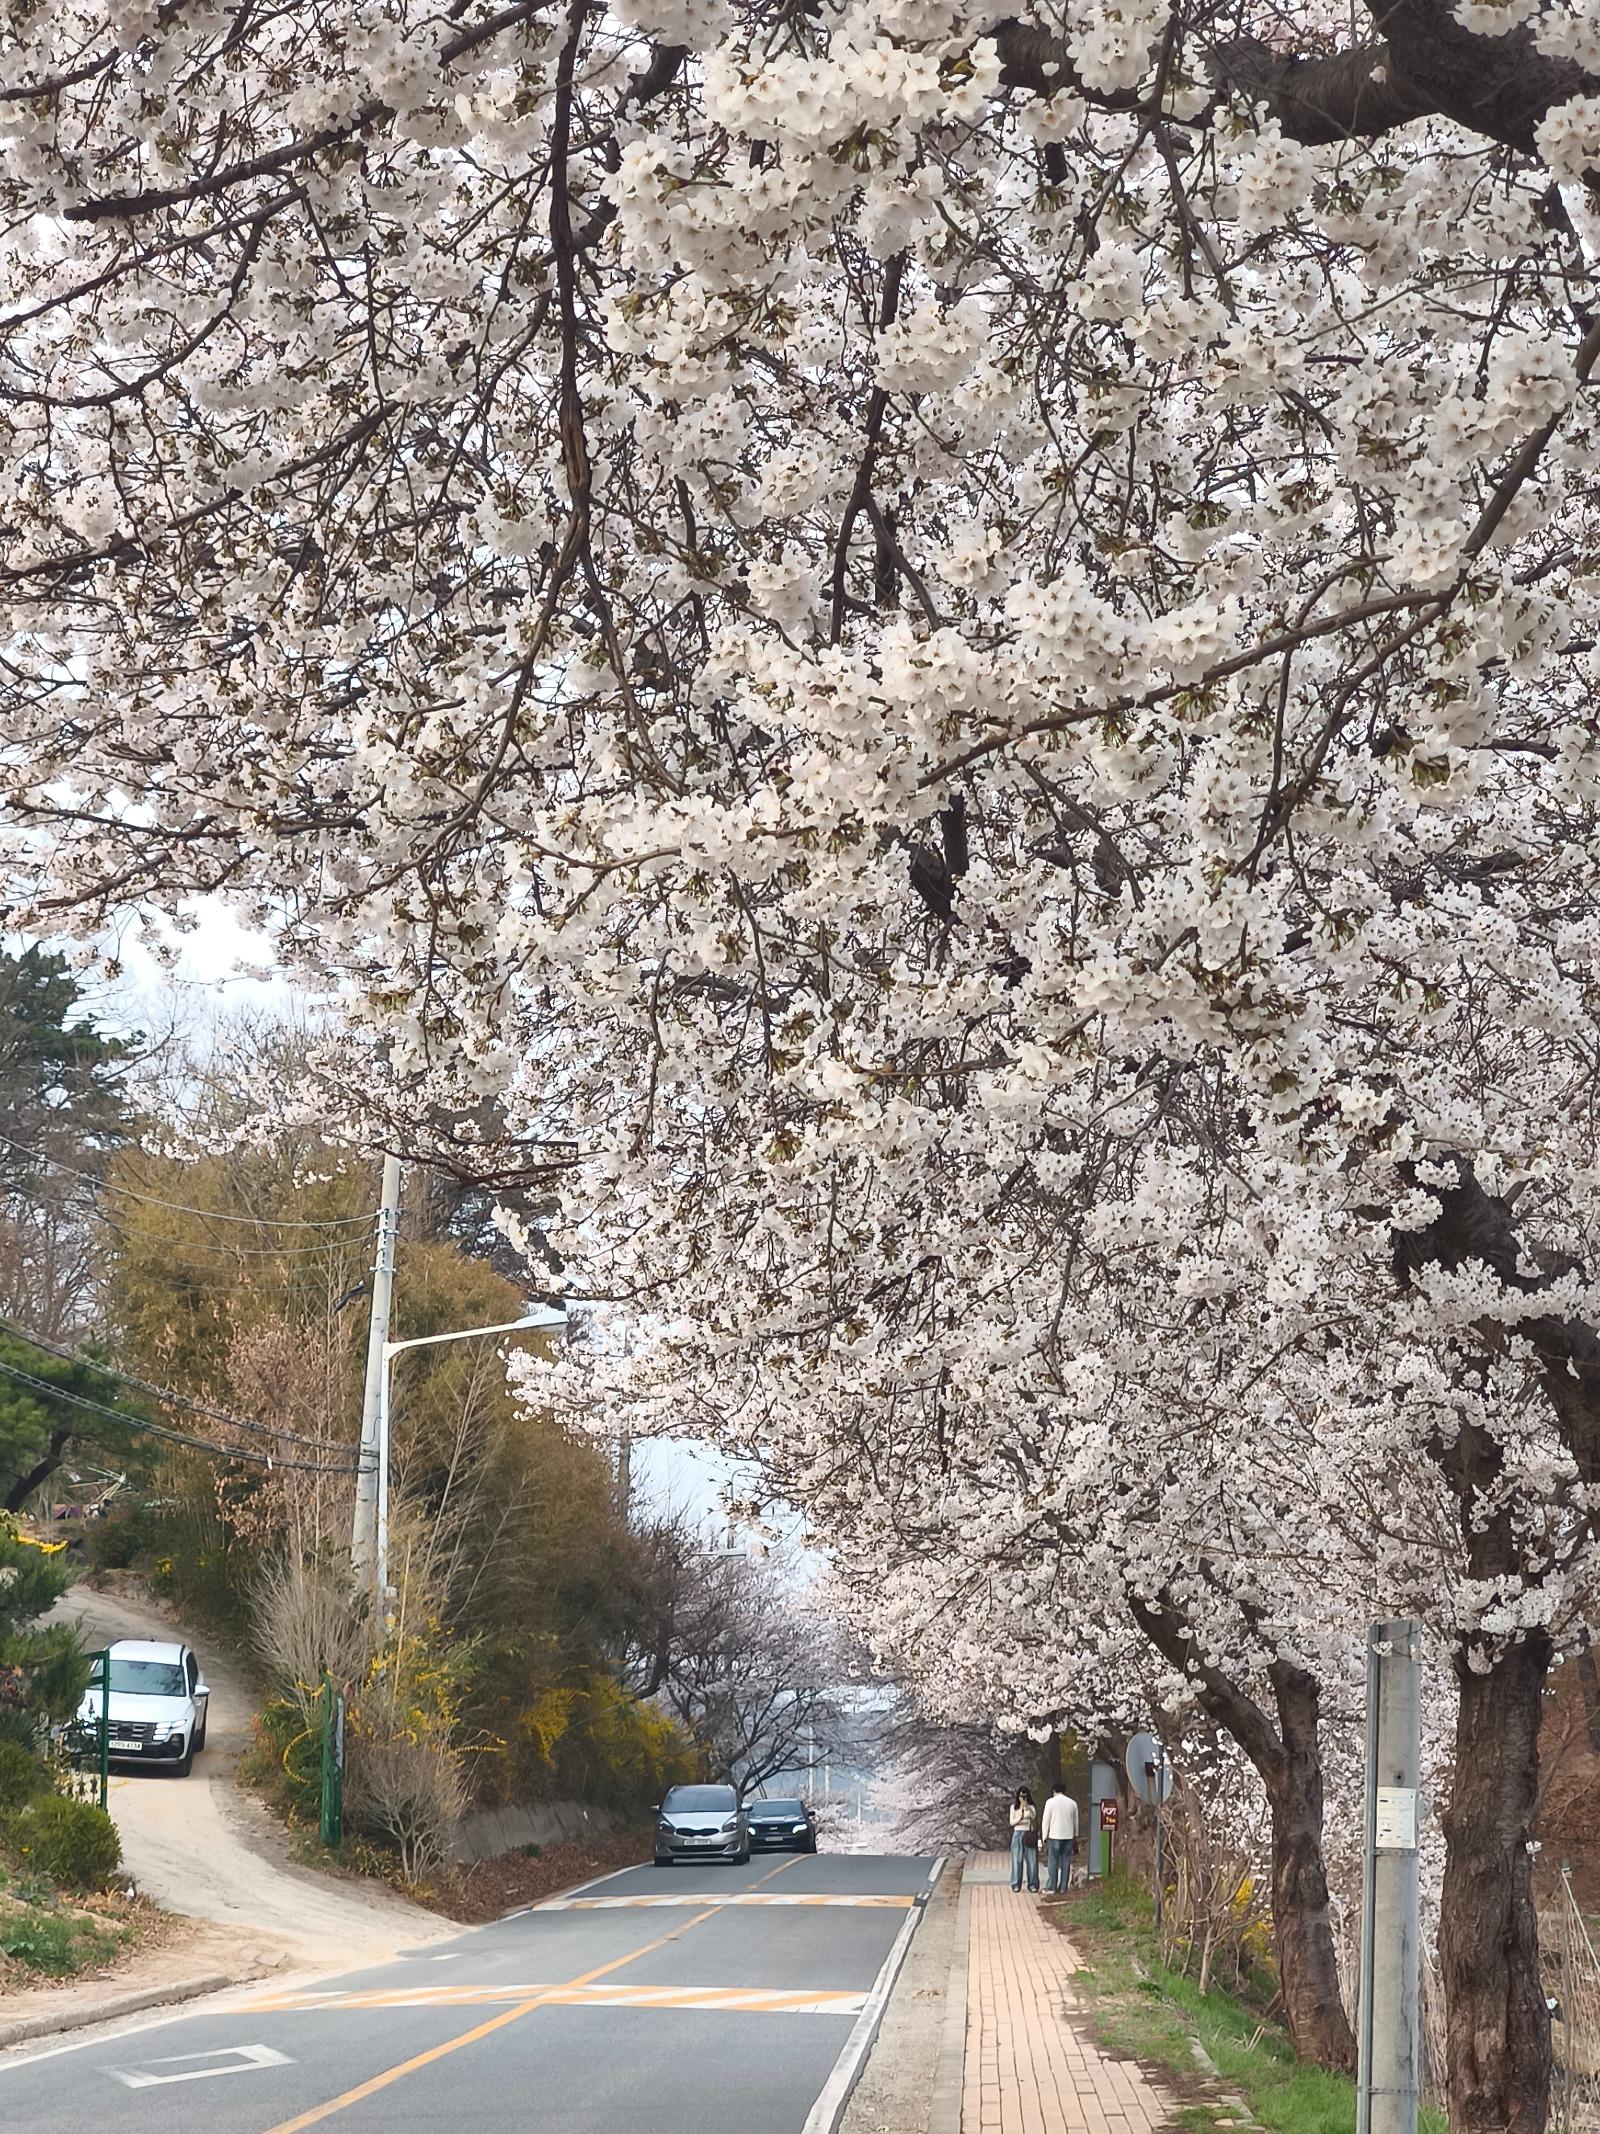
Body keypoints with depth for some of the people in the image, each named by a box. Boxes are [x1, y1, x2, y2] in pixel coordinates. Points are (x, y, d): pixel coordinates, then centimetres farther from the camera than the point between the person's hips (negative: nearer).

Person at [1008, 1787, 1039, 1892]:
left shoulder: (1031, 1807, 7)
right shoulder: (1014, 1807, 7)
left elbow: (1034, 1817, -13)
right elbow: (1011, 1822, 2)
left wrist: (1027, 1807, -28)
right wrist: (1019, 1818, -17)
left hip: (1029, 1835, 0)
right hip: (1017, 1834, 0)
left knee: (1031, 1859, -2)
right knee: (1017, 1860, -2)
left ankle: (1032, 1884, 3)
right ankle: (1016, 1884, 2)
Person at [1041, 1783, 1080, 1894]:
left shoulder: (1050, 1802, -3)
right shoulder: (1072, 1803, 8)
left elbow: (1045, 1821, -2)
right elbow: (1075, 1822, 14)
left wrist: (1045, 1837, 4)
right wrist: (1075, 1836, 23)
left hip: (1054, 1836, -3)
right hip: (1068, 1836, 3)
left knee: (1053, 1863, -1)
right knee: (1066, 1862, 5)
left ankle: (1051, 1888, -3)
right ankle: (1063, 1888, 3)